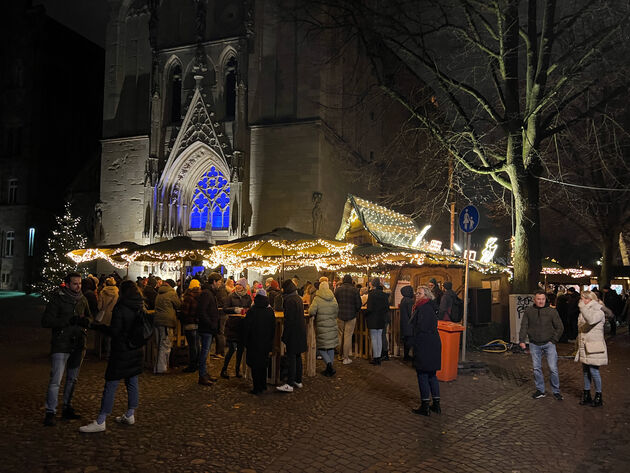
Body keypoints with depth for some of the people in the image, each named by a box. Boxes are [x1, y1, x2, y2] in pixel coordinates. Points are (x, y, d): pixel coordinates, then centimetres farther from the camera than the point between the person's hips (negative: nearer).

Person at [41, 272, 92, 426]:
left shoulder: (82, 299, 7)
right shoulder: (57, 298, -8)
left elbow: (89, 317, 17)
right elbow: (46, 321, -14)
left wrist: (85, 321, -8)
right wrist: (69, 321, -22)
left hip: (78, 345, 6)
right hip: (61, 345, -6)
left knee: (72, 379, 15)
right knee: (55, 380, -8)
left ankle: (67, 408, 28)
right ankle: (50, 412, 2)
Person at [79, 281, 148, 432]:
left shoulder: (120, 308, -15)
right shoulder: (141, 308, 5)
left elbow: (114, 331, -17)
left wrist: (97, 326, -7)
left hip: (121, 352, -7)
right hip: (137, 351, 7)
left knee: (110, 386, -3)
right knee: (132, 383, 15)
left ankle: (100, 422, 1)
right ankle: (130, 415, 24)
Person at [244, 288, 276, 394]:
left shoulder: (251, 311, -11)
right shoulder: (270, 311, -1)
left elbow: (247, 327, -8)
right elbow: (273, 327, 6)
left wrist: (246, 341, 2)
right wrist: (271, 341, 15)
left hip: (254, 342, -4)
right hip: (266, 342, 4)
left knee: (255, 365, 2)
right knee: (263, 364, 16)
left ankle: (257, 388, 2)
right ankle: (263, 385, 23)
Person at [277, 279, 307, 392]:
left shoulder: (290, 300, -18)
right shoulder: (298, 298, 11)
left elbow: (289, 320, -21)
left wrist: (284, 337, -16)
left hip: (293, 333, -9)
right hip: (301, 331, 9)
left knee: (291, 357, -7)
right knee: (297, 356, 16)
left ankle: (289, 384, -5)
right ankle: (298, 381, 24)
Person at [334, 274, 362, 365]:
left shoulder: (338, 289, -1)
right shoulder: (354, 290, -8)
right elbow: (358, 304, -5)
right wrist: (356, 312, 13)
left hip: (340, 316, 2)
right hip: (351, 316, -2)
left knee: (340, 335, 15)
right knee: (348, 336, 0)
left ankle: (341, 355, 24)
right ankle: (346, 358, 2)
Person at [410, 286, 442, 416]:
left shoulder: (424, 309, -18)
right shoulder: (430, 307, 13)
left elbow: (421, 329, -22)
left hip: (424, 347, -10)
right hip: (434, 345, 10)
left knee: (422, 375, -1)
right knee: (432, 375, 16)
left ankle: (425, 406, 5)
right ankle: (436, 404, 22)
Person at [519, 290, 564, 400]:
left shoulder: (552, 311, -3)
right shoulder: (529, 311, 2)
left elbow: (560, 327, 4)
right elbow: (524, 326, 5)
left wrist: (553, 340, -3)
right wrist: (522, 340, -4)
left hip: (548, 344, -2)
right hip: (534, 345, 2)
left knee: (553, 368, -3)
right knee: (537, 368, 6)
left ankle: (556, 391, 11)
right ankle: (540, 390, 19)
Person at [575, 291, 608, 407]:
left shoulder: (599, 312, -11)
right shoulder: (583, 312, 13)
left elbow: (591, 320, -35)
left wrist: (582, 306, -29)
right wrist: (579, 345, 21)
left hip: (594, 348, -7)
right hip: (584, 347, 8)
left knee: (594, 371, -4)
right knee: (585, 371, 12)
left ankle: (598, 396, 10)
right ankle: (586, 395, 22)